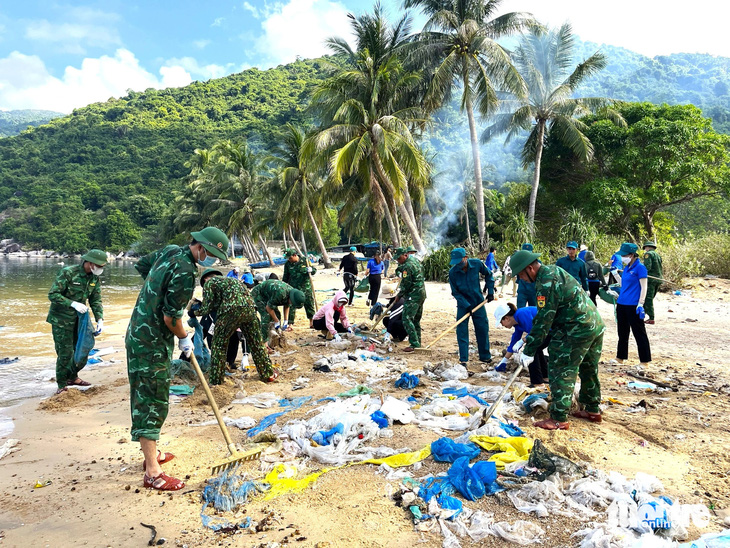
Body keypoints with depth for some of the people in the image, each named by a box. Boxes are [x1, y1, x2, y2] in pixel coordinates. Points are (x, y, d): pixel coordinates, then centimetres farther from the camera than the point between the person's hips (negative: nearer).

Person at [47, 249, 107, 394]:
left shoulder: (94, 278, 0)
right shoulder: (68, 273, -20)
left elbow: (96, 300, 3)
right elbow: (52, 295, -21)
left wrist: (100, 319, -9)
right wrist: (73, 303, -31)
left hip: (79, 318, 7)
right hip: (61, 319, -7)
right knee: (65, 353, -2)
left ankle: (72, 377, 33)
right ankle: (62, 385, 14)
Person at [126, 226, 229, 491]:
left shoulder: (169, 251, 5)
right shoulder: (185, 272, -23)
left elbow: (140, 265, 23)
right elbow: (171, 318, -21)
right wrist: (184, 339, -4)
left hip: (138, 334, 10)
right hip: (152, 342, -10)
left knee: (146, 397, 18)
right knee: (153, 402, -5)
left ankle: (151, 453, 32)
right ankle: (153, 473, 1)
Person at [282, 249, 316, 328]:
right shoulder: (287, 264, 0)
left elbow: (314, 270, 2)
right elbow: (285, 277, 9)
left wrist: (310, 270, -20)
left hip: (306, 288, 0)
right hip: (293, 288, 0)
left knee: (309, 304, 9)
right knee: (291, 306, -4)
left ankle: (312, 323, 26)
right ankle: (290, 324, 2)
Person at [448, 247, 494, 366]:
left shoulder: (477, 264, -16)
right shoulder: (452, 272, -19)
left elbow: (488, 274, 4)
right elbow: (455, 292, -11)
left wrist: (490, 291, 0)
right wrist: (466, 305, -18)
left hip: (478, 302, 2)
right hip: (463, 304, -1)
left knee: (483, 329, 9)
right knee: (462, 331, -5)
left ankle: (485, 357, 25)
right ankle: (463, 360, 3)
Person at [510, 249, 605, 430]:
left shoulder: (546, 282, -19)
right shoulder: (552, 271, 13)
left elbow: (544, 319, -21)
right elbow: (544, 314, 19)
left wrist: (529, 351, -16)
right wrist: (531, 338, 20)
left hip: (576, 330, -11)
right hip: (596, 325, 11)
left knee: (561, 373, -4)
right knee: (589, 370, 21)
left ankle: (559, 419, 2)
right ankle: (593, 410, 35)